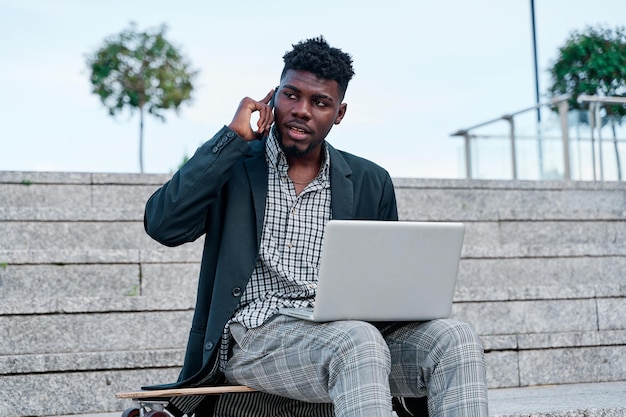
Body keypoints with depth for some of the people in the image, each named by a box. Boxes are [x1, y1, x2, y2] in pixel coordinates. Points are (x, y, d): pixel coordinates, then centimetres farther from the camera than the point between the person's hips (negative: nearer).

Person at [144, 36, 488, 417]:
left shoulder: (371, 183, 16)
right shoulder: (233, 164, 9)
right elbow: (164, 225, -8)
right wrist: (233, 135, -4)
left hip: (342, 332, 4)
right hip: (254, 334, -3)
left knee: (456, 339, -25)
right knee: (359, 341, -36)